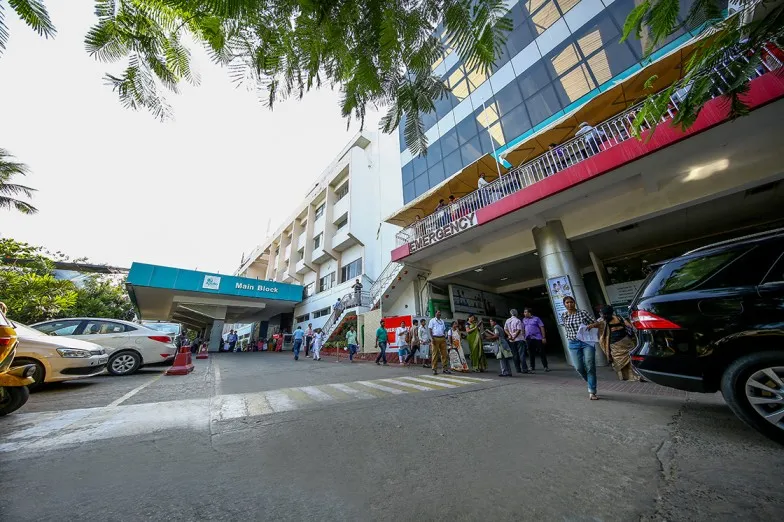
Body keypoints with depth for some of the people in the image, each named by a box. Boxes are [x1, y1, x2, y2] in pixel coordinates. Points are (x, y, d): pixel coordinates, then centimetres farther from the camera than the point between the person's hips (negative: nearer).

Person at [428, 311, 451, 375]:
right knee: (435, 354, -2)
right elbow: (430, 330, -3)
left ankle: (445, 368, 9)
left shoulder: (442, 321, 20)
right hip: (435, 338, -5)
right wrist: (432, 338, -13)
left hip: (442, 338, 5)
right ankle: (434, 369, 4)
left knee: (444, 353, 3)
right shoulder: (432, 320, 3)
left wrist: (445, 338, 11)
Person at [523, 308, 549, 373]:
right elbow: (523, 329, 14)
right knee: (531, 354, 8)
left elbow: (542, 328, -2)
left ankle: (546, 366, 14)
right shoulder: (524, 320, 12)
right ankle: (532, 367, 17)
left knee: (541, 352, 2)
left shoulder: (536, 319, 0)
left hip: (538, 338, -3)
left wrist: (544, 337, -8)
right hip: (529, 339, 4)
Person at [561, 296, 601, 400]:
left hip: (587, 342, -2)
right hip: (573, 344, 2)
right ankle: (591, 382, 29)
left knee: (590, 366, -6)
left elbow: (596, 324, 2)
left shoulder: (583, 313, -4)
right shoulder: (564, 316, 3)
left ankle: (592, 392, 4)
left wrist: (591, 325, -19)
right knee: (579, 367, -1)